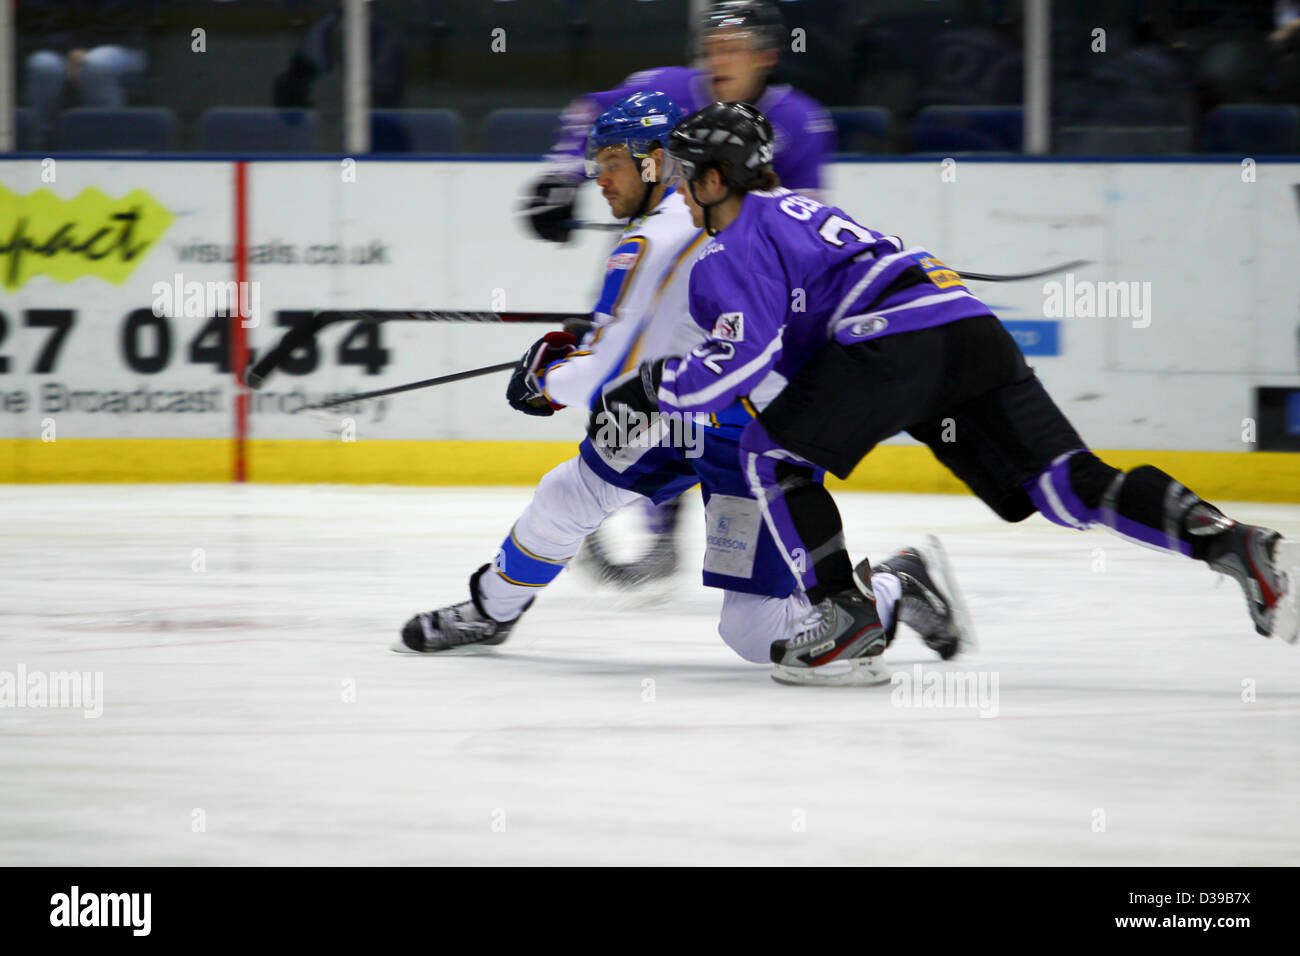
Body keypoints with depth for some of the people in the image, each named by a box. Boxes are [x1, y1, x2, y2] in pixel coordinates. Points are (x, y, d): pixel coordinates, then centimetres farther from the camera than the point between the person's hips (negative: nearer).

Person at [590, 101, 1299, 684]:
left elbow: (746, 358, -7)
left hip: (899, 336, -8)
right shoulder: (794, 211, 35)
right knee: (1069, 484, -3)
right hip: (970, 324, 8)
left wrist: (647, 391, 4)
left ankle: (847, 618, -2)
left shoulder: (735, 244, 7)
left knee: (771, 454, 6)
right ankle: (1239, 547, -20)